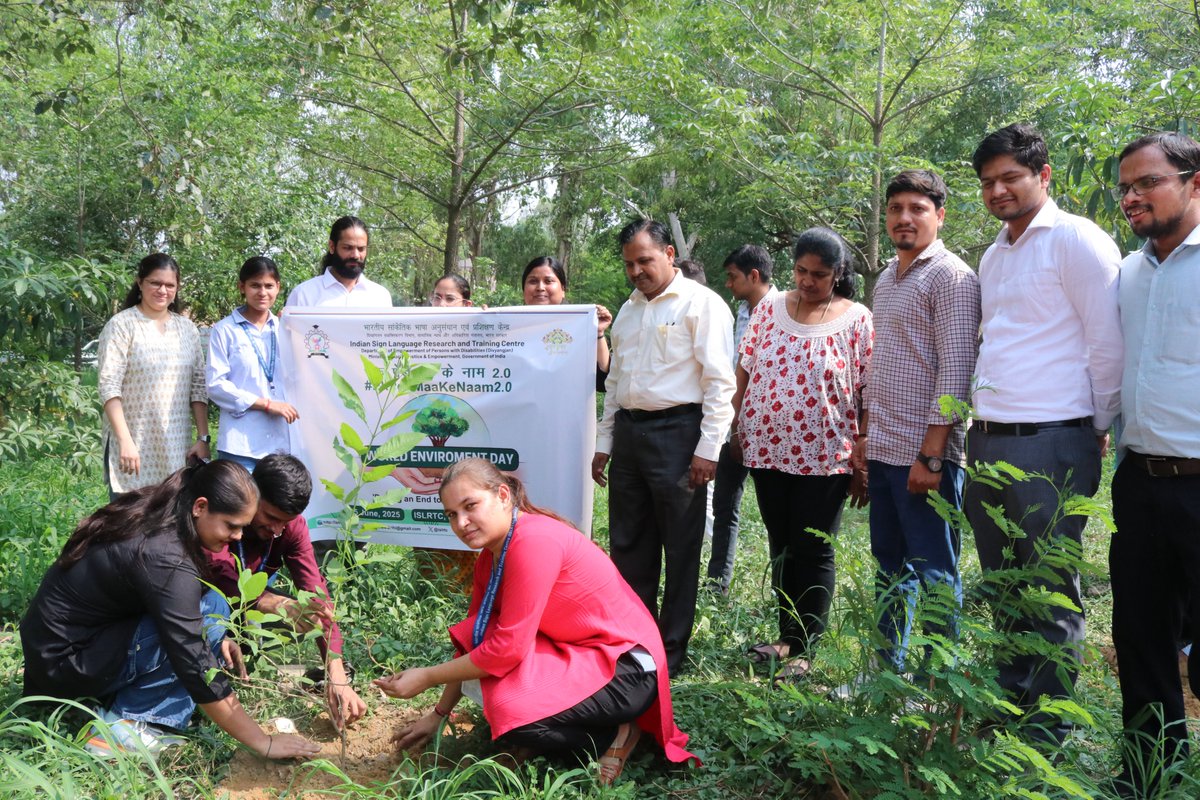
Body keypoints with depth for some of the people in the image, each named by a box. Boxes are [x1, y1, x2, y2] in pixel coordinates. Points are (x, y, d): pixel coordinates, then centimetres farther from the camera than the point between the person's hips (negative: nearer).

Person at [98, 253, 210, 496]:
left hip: (177, 449, 4)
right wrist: (125, 441, -19)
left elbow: (198, 387, 10)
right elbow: (108, 387, -10)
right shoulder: (121, 325, -4)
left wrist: (203, 438, 2)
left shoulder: (187, 328, 11)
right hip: (132, 446, -4)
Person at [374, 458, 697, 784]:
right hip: (574, 654, 10)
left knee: (510, 710, -26)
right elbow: (472, 637, 13)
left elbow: (508, 647, -25)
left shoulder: (534, 540, -25)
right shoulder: (490, 555, 4)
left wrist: (427, 678, -15)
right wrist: (438, 714, 13)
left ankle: (612, 736, 0)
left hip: (626, 668, -10)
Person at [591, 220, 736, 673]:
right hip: (628, 431, 7)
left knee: (680, 548, 2)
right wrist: (604, 441, 18)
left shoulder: (701, 303, -6)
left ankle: (670, 653, 13)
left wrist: (708, 448, -15)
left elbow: (720, 381, -11)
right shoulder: (628, 311, 17)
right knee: (627, 544, 12)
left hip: (677, 432, -7)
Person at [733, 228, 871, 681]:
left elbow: (869, 394, -5)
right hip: (767, 449, 4)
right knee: (781, 547, 13)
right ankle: (788, 635, 28)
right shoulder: (769, 309, 5)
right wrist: (736, 431, 6)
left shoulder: (857, 320, -4)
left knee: (814, 552, 3)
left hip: (825, 456, -3)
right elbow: (745, 372, 10)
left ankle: (804, 649, 14)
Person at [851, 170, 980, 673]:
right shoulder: (887, 279, 15)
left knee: (934, 574, 1)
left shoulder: (951, 277, -10)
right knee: (890, 568, 16)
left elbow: (955, 372, -16)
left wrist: (930, 455, -19)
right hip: (884, 451, 8)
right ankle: (888, 669, 28)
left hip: (924, 453, -8)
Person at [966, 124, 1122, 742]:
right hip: (986, 441, 8)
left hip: (1049, 443, -8)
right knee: (1005, 587, 17)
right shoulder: (992, 257, 17)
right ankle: (1009, 699, 31)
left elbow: (1108, 345, -9)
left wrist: (1098, 430, -3)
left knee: (1051, 593, 3)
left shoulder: (1076, 240, -7)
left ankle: (1048, 725, 16)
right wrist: (979, 424, 18)